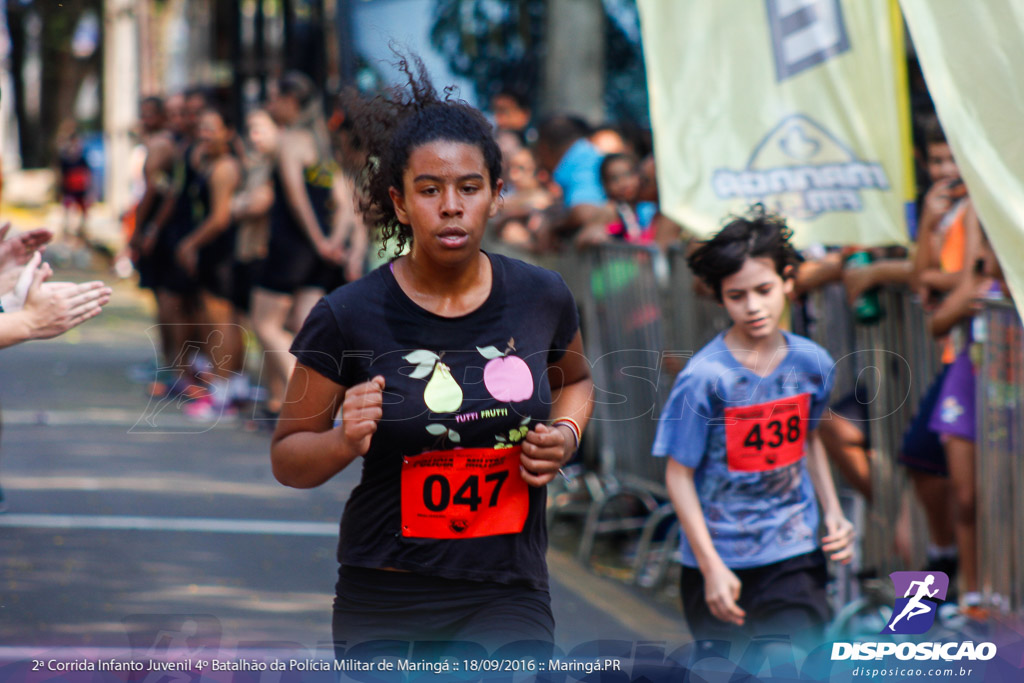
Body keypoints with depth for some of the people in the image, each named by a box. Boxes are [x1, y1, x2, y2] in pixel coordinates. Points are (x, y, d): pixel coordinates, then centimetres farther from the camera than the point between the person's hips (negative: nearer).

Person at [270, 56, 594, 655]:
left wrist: (567, 433, 3)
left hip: (509, 601, 1)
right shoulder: (349, 316, -9)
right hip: (387, 601, -1)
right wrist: (344, 442, -20)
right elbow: (287, 458, 0)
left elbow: (575, 379, 24)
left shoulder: (541, 298, 0)